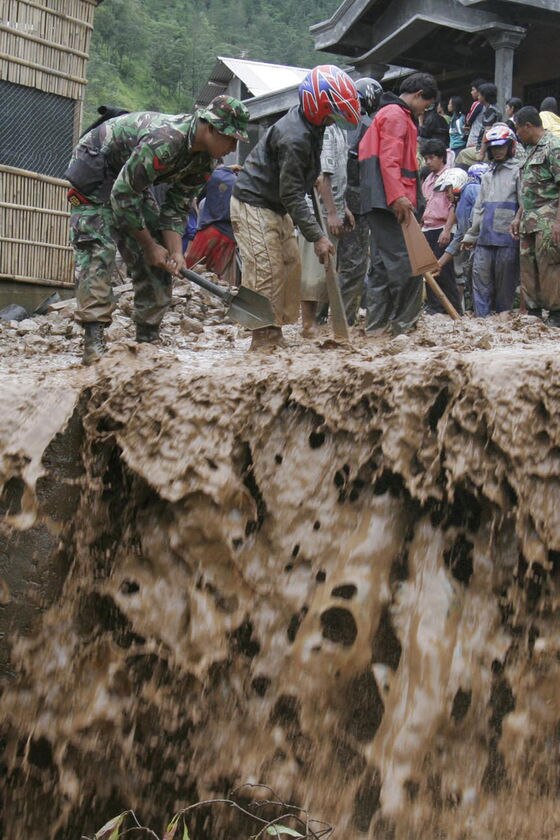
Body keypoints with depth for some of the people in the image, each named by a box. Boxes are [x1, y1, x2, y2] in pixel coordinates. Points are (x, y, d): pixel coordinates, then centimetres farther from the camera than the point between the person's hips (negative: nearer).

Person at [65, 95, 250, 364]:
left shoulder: (204, 162, -10)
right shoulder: (163, 141, -38)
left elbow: (176, 208, -3)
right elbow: (122, 196, -31)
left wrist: (175, 252, -19)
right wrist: (149, 245, -22)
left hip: (133, 179, 9)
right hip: (94, 168, -9)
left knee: (158, 259, -1)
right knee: (98, 249, -23)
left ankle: (148, 338, 3)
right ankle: (94, 341, -27)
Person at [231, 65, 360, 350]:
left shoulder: (309, 125, 2)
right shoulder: (294, 138, -28)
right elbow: (292, 195, -27)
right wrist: (316, 236, -28)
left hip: (276, 207, 10)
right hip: (254, 205, -10)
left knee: (290, 267, 11)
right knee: (267, 273, -14)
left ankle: (275, 334, 17)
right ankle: (263, 340, -11)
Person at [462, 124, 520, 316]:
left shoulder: (517, 171, 1)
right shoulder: (488, 176, 21)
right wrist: (471, 234, 19)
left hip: (506, 235, -6)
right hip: (485, 235, 6)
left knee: (505, 278, -1)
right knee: (480, 274, 1)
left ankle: (503, 314, 6)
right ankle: (481, 315, 3)